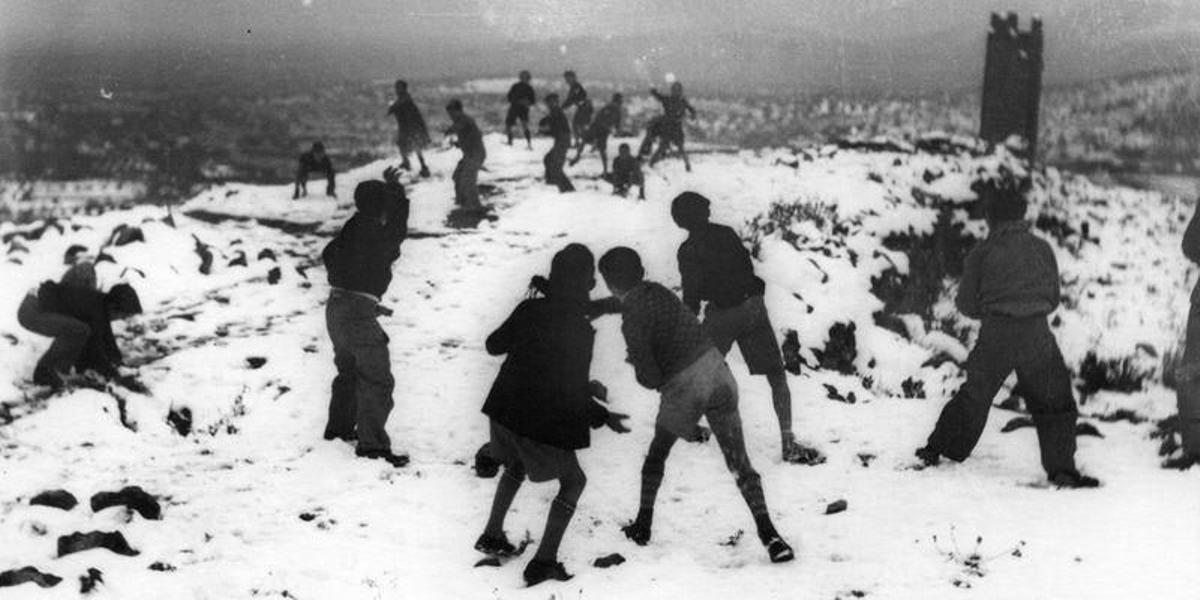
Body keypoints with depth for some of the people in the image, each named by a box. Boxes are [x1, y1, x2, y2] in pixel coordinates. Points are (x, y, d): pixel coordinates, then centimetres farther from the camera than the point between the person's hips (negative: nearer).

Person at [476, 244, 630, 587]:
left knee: (516, 465, 33)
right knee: (573, 481, 12)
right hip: (543, 421, -6)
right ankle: (544, 561, 6)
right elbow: (572, 392, -18)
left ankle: (492, 535, 33)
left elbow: (494, 345, 12)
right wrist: (602, 417, -3)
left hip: (506, 411, 6)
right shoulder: (580, 330, -19)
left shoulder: (530, 310, -2)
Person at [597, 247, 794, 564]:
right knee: (739, 462, 3)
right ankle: (768, 533, -8)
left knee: (657, 453, 23)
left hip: (682, 391, -5)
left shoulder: (633, 321, -13)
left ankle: (643, 526, 34)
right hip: (717, 373, 5)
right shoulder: (658, 292, 7)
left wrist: (637, 365, 8)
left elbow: (650, 378, -11)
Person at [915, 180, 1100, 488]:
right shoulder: (1041, 248, 5)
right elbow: (1054, 298, 11)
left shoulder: (981, 253, 0)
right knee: (1054, 402, 10)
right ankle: (1061, 468, 2)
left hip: (996, 335, 1)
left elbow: (966, 303, 4)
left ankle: (938, 450, 25)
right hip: (1037, 335, 0)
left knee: (975, 394, 18)